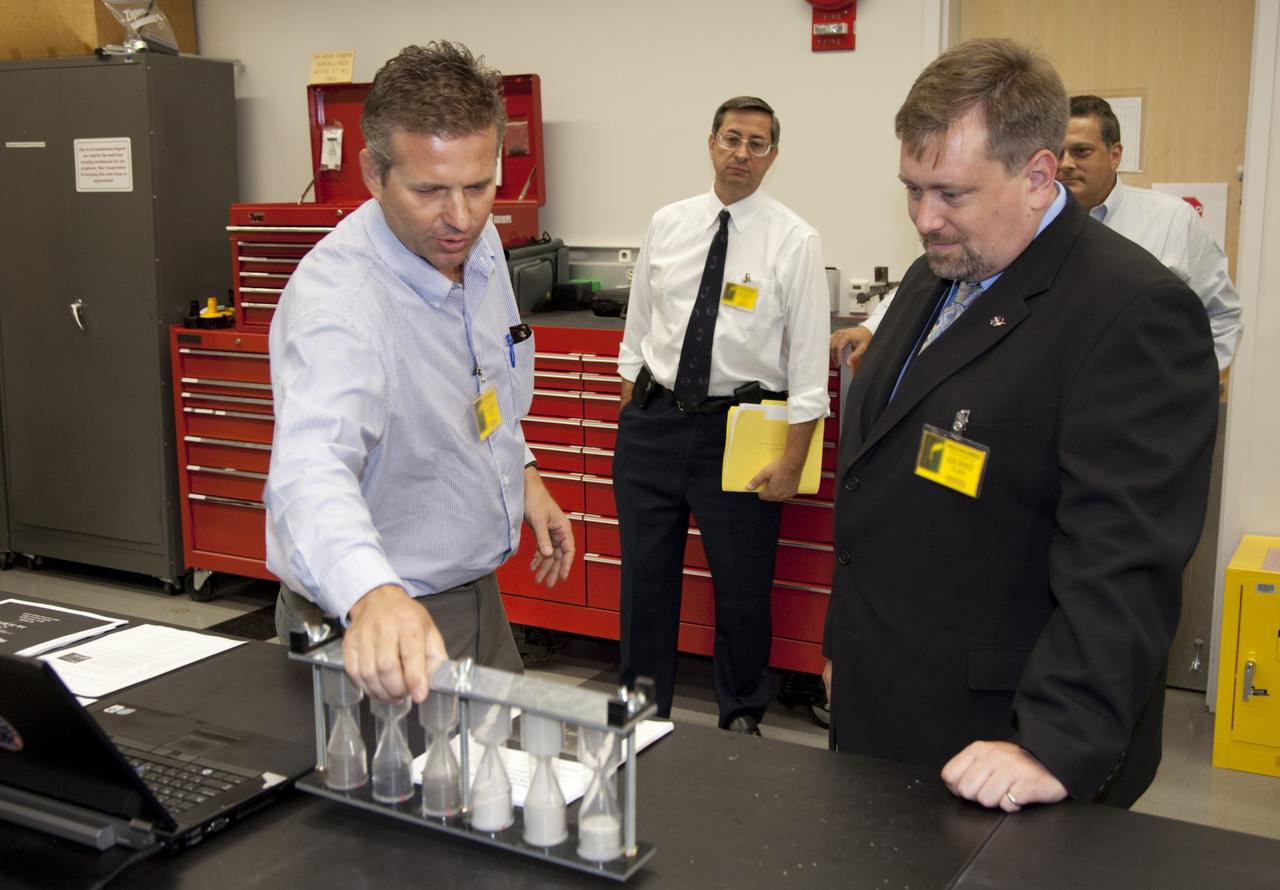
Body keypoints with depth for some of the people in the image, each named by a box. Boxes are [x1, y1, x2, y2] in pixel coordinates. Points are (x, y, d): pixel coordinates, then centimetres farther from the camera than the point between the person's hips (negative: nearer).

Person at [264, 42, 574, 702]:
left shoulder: (478, 244, -4)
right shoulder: (336, 299, -31)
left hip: (475, 593, 8)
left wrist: (520, 472, 8)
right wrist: (373, 596, -65)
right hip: (364, 624, -7)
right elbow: (310, 466, -49)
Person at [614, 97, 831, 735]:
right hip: (654, 422, 3)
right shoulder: (667, 225, 6)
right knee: (644, 576, 12)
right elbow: (637, 328, 13)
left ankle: (742, 717, 32)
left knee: (742, 586, 8)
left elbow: (809, 361, -8)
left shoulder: (795, 241, -6)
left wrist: (792, 461, -12)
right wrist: (632, 411, 9)